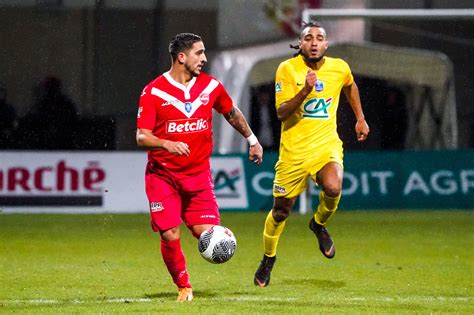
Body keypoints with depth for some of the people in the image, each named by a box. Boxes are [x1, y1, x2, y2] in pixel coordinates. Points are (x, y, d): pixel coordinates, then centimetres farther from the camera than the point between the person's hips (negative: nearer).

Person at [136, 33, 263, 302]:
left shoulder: (211, 86, 3)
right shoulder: (153, 92, -8)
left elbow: (232, 113, 22)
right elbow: (142, 137, -11)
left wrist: (252, 140, 30)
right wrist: (167, 143, -29)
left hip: (198, 173, 2)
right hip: (163, 175, -2)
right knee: (170, 236, -8)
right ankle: (184, 287, 12)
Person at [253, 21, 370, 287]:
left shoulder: (340, 68, 1)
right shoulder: (288, 69, -9)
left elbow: (350, 86, 26)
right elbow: (281, 113, -15)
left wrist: (360, 119, 25)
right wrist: (305, 90, -28)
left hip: (327, 145, 1)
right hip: (294, 150, -1)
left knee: (333, 188, -29)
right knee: (282, 210, 7)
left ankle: (320, 224, 5)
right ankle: (268, 260, 32)